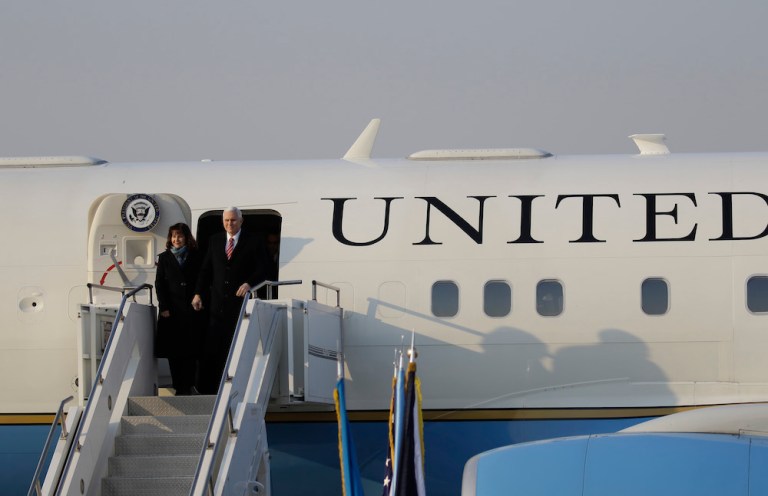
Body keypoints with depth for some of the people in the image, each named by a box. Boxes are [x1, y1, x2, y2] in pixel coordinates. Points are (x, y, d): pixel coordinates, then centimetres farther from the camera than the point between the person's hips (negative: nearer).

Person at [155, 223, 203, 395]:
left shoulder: (196, 258, 8)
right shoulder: (165, 258, 9)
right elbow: (159, 284, 5)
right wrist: (164, 307, -4)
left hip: (191, 310, 0)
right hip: (172, 310, 0)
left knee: (190, 349, -3)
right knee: (173, 350, -2)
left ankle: (189, 385, 3)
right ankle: (179, 387, 1)